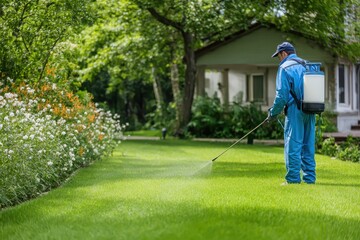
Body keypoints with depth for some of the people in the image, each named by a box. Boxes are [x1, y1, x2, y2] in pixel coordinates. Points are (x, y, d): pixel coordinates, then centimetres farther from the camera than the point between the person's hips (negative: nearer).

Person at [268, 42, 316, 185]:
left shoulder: (285, 67, -5)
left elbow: (282, 94, -10)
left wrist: (273, 112, 1)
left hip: (295, 110, -7)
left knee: (292, 145, -3)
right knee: (308, 145, 10)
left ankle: (293, 178, -4)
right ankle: (309, 177, 11)